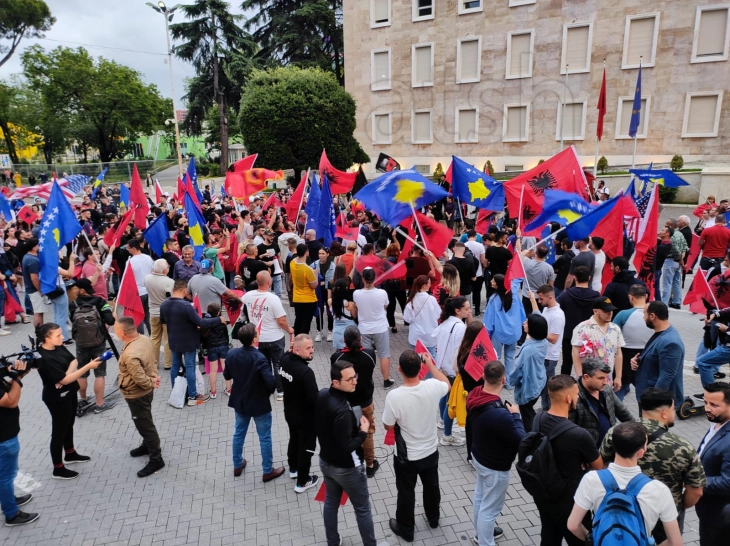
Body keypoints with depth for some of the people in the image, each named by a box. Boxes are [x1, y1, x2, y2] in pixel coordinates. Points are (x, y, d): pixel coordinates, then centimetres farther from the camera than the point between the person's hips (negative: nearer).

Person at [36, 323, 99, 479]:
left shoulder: (58, 347, -5)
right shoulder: (45, 359, -29)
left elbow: (73, 360, 5)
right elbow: (64, 380, -30)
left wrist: (68, 373, -17)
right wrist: (88, 366, -34)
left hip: (69, 393, 9)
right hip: (57, 398, -9)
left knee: (69, 424, 25)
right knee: (59, 431, 5)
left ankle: (70, 454, 46)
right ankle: (58, 469, 20)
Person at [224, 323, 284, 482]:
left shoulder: (232, 354, -12)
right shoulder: (259, 358, -29)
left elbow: (227, 376, 2)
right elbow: (271, 383, -30)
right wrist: (268, 392, -9)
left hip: (240, 402, 6)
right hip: (259, 404, -5)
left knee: (239, 434, 24)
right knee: (265, 438, 11)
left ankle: (237, 465, 40)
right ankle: (268, 471, 25)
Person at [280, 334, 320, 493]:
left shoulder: (285, 360, -11)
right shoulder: (305, 372, -34)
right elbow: (314, 399, -32)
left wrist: (291, 348, 0)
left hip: (289, 411, 8)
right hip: (305, 416, -8)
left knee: (294, 440, 29)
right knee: (306, 447, 12)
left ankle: (293, 469, 51)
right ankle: (302, 482, 28)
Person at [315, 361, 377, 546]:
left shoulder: (322, 395, -11)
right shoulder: (342, 411, -36)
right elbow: (346, 448, -30)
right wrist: (363, 432, -17)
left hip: (326, 461, 8)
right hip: (347, 468, -7)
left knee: (331, 503, 25)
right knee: (362, 509, 15)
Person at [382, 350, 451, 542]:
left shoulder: (394, 396, -32)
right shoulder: (432, 387, -22)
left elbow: (388, 426, -15)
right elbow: (447, 385, 4)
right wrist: (431, 363, 10)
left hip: (406, 456, -3)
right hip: (431, 451, 4)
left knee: (406, 492, 20)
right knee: (431, 486, 28)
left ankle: (406, 529, 40)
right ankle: (433, 518, 52)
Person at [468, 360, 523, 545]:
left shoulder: (474, 397, -14)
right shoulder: (500, 414, -39)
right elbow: (520, 439, -23)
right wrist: (515, 415, -11)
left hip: (479, 456, 8)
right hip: (495, 466, -8)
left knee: (480, 496, 28)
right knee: (490, 508, 12)